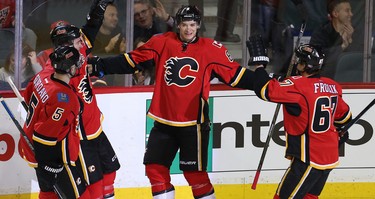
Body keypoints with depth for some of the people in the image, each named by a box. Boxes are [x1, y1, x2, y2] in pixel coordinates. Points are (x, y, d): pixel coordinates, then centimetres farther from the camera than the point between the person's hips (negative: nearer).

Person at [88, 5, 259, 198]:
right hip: (164, 121, 4)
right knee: (155, 168, 5)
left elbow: (235, 75, -1)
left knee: (194, 172, -3)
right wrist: (101, 65, -4)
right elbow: (131, 61, 3)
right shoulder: (162, 43, 1)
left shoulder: (211, 49, -4)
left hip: (193, 122, -3)